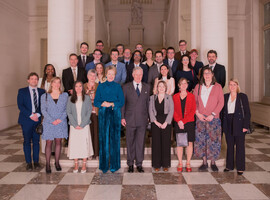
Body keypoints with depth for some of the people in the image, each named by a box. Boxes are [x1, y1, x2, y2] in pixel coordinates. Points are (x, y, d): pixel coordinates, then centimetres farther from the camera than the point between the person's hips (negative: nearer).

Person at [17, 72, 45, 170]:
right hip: (26, 120, -1)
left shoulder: (42, 91, 8)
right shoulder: (22, 91, 3)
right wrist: (30, 115, -14)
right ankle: (28, 162, 13)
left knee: (36, 141, 7)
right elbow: (20, 105, -5)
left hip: (38, 119, 2)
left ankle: (36, 161, 17)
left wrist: (38, 114, -12)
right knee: (27, 141, 4)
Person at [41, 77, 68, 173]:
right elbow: (43, 110, -1)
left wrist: (60, 119, -11)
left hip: (61, 122, 1)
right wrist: (52, 120, -13)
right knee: (49, 143, -1)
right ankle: (48, 164, 7)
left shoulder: (65, 95, 7)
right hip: (48, 123, -1)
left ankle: (57, 162, 17)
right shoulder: (45, 96, 5)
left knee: (58, 142, 6)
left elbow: (66, 109, 3)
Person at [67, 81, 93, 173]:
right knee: (74, 144, 1)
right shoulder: (70, 99, 7)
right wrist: (75, 124, -8)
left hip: (84, 125, -1)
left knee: (84, 144, -1)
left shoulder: (87, 98, 3)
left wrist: (82, 124, -9)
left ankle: (84, 165, 9)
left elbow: (89, 112, -1)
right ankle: (76, 165, 12)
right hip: (74, 126, 1)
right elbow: (69, 112, 2)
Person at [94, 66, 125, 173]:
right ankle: (104, 165, 9)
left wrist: (111, 104, -13)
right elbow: (96, 102, 6)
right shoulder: (101, 86, 10)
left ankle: (114, 165, 10)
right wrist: (103, 104, -14)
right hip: (103, 114, 1)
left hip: (115, 114, -1)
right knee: (104, 139, 0)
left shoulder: (118, 86, 8)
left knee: (114, 139, 0)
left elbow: (122, 102, 2)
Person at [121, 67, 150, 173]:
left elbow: (148, 102, 10)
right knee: (130, 142, 7)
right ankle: (130, 164, 19)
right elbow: (122, 103, 3)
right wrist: (122, 117, -3)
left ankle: (139, 164, 17)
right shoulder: (126, 87, 3)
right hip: (130, 119, -1)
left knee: (140, 142, 5)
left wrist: (148, 117, 5)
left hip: (142, 119, 1)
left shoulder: (147, 87, 9)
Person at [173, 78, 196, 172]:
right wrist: (179, 121, -11)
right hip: (178, 123, 1)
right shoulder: (175, 96, 8)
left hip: (189, 122, 0)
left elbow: (193, 110, -1)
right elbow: (173, 110, 4)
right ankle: (180, 163, 12)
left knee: (189, 143, 1)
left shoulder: (191, 96, 6)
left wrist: (184, 121, -10)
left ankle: (188, 163, 11)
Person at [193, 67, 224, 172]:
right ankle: (204, 162, 16)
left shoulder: (217, 86, 2)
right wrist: (197, 113, -5)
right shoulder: (198, 86, 9)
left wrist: (213, 114, -11)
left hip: (213, 118, -2)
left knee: (213, 139, 0)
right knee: (201, 139, 3)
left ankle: (213, 162, 15)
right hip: (200, 117, 2)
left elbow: (221, 102, -2)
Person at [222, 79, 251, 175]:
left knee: (240, 146, 4)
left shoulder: (243, 97, -2)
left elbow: (247, 112, -4)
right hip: (228, 125, 3)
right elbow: (223, 111, 10)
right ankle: (229, 166, 23)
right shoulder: (225, 97, 8)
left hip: (239, 125, -3)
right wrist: (222, 125, 3)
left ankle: (240, 167, 15)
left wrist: (245, 126, -10)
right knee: (229, 146, 11)